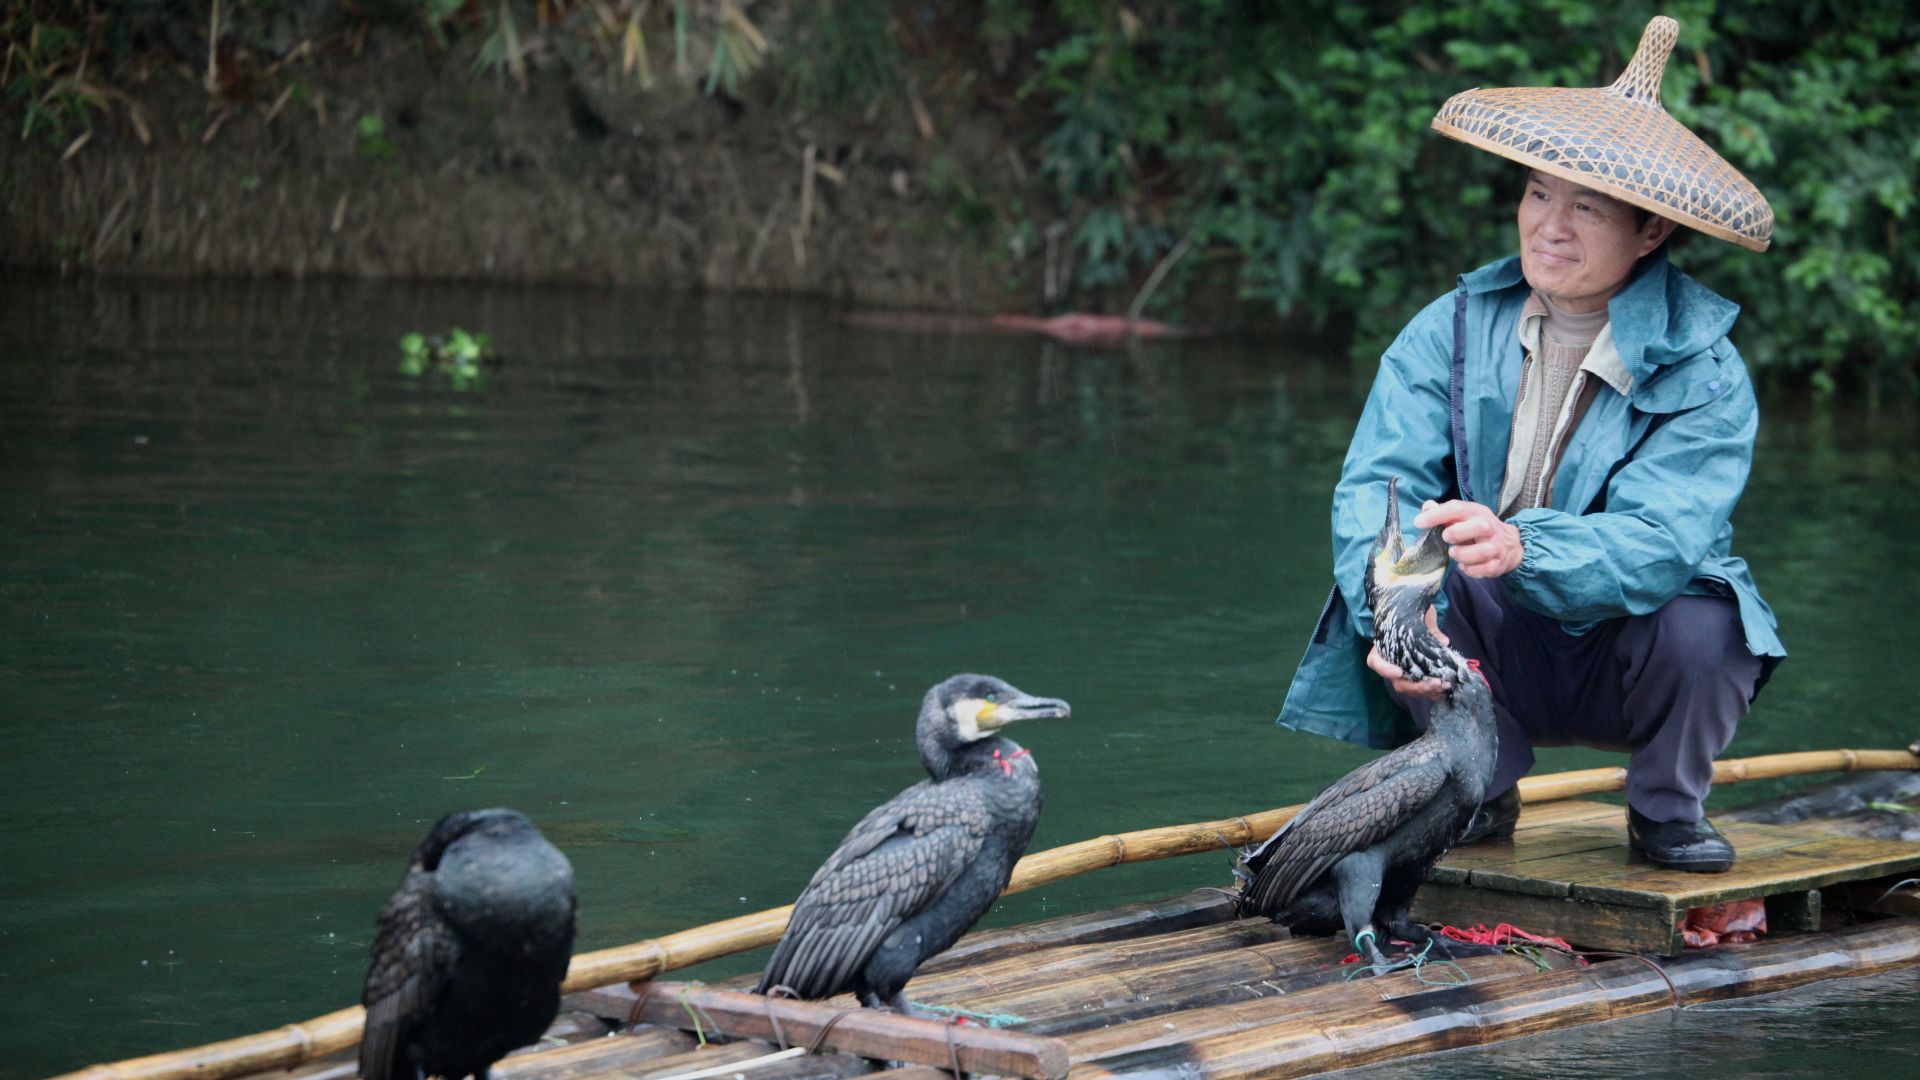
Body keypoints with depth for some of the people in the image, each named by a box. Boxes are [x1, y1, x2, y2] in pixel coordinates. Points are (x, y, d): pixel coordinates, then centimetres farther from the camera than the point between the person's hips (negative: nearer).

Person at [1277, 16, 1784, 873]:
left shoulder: (1704, 371, -15)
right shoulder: (1451, 332, -6)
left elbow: (1658, 541, -30)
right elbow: (1374, 486, -19)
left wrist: (1521, 546, -51)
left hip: (1625, 663, -1)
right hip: (1495, 658, 2)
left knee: (1700, 627, -33)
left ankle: (1667, 811, 1)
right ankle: (1479, 792, -3)